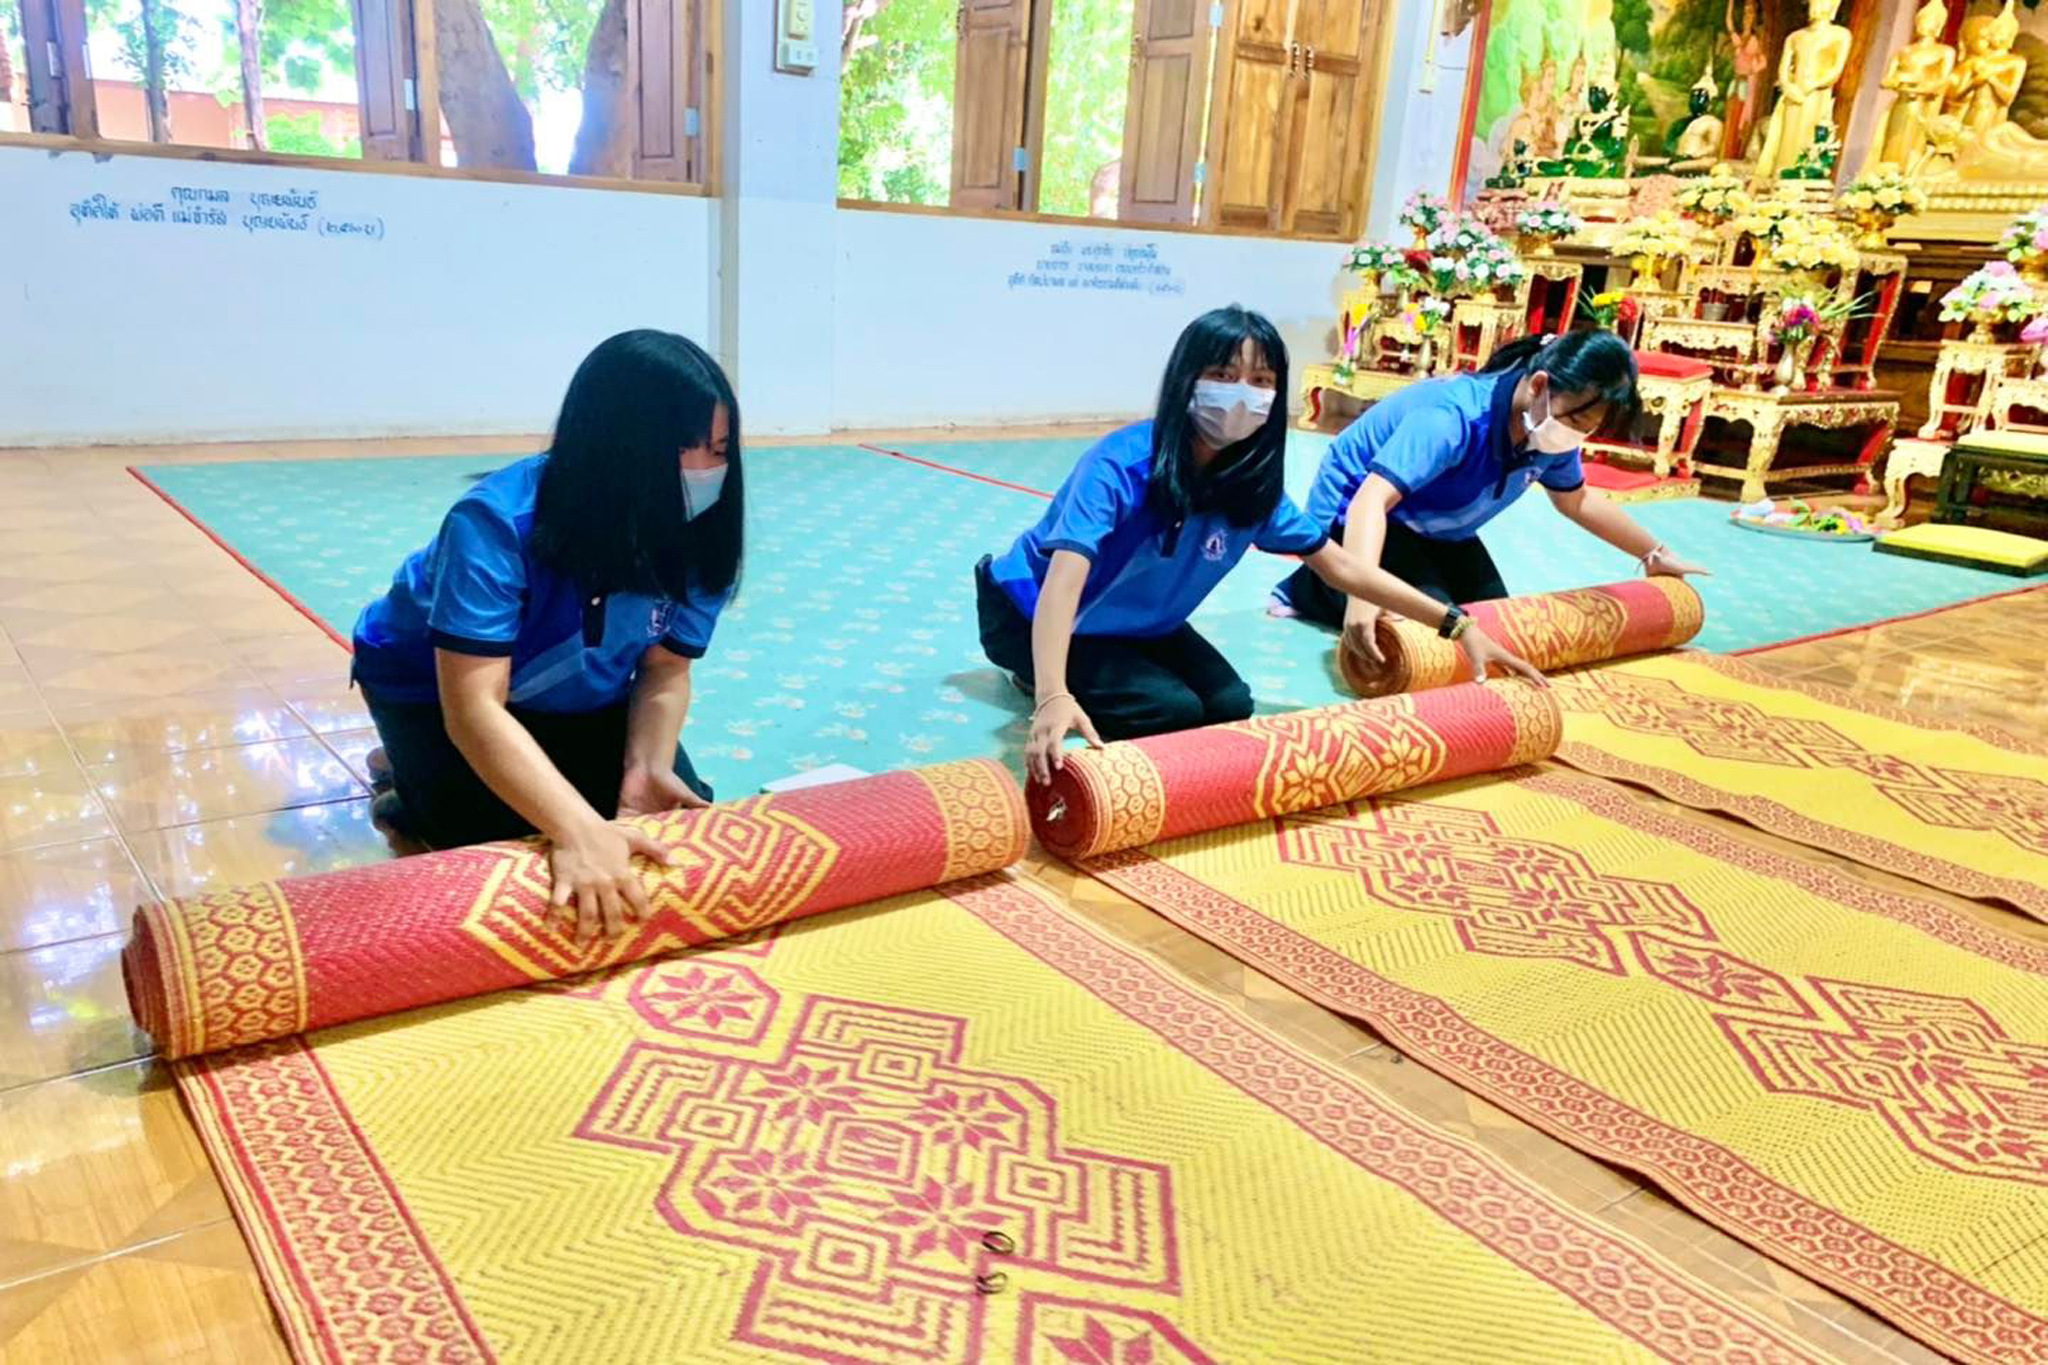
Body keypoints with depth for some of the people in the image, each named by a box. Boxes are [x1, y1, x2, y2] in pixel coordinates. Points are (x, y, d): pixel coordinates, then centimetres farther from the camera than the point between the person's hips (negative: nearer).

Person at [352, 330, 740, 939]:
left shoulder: (697, 534, -22)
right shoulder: (497, 524, -37)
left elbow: (665, 670, -14)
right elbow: (475, 709, -43)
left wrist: (647, 768, -34)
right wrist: (579, 832, -56)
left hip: (579, 696, 5)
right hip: (435, 690, -4)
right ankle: (410, 788, 11)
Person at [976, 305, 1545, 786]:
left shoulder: (1253, 484, -13)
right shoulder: (1122, 464, -33)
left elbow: (1340, 564, -4)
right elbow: (1066, 578, -44)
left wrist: (1457, 626, -8)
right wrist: (1054, 695, -61)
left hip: (1135, 624, 6)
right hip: (1032, 615, -6)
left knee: (1229, 705, -8)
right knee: (1172, 711, -20)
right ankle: (1038, 678, 2)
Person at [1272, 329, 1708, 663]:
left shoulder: (1551, 426, -11)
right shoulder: (1454, 416, -37)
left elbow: (1578, 501, 10)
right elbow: (1373, 499, -48)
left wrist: (1655, 555, 15)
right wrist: (1364, 593, -62)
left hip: (1434, 525, 9)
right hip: (1356, 510, -8)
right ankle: (1312, 589, -1)